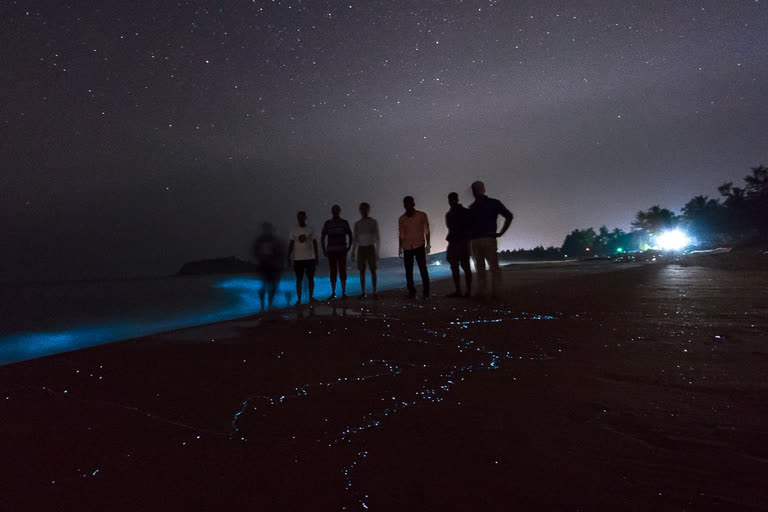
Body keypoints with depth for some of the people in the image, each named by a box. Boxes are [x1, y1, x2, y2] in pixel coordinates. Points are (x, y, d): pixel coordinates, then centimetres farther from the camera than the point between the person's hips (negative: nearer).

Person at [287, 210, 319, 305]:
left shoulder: (310, 229, 4)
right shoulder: (294, 231, 4)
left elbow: (315, 243, 6)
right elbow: (291, 244, 5)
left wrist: (316, 256, 2)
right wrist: (288, 256, -3)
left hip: (310, 258, 0)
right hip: (298, 258, 0)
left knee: (311, 278, 4)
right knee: (299, 279, 2)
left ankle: (311, 297, 15)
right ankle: (299, 299, 6)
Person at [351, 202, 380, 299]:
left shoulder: (374, 222, -1)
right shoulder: (357, 224, 7)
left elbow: (377, 238, -2)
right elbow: (355, 239, 10)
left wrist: (377, 252, -8)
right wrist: (353, 252, 4)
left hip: (371, 248, -2)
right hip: (361, 249, 2)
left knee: (373, 270, -4)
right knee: (362, 271, 2)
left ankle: (374, 292, 2)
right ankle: (363, 292, 8)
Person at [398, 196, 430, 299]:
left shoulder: (422, 215, 1)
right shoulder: (401, 219, 8)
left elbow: (427, 231, 4)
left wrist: (427, 244, -2)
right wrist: (400, 247, 12)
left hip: (419, 246, -3)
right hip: (407, 248, 3)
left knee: (423, 269, -6)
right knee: (408, 271, 5)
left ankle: (426, 293, -1)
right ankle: (411, 292, 16)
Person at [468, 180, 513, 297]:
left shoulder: (493, 203, 6)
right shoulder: (472, 207, 17)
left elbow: (509, 216, 3)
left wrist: (501, 233, -4)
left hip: (489, 239, -4)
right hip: (475, 241, 4)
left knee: (493, 266, -9)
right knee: (479, 268, 3)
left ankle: (494, 292, -10)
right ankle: (481, 291, 4)